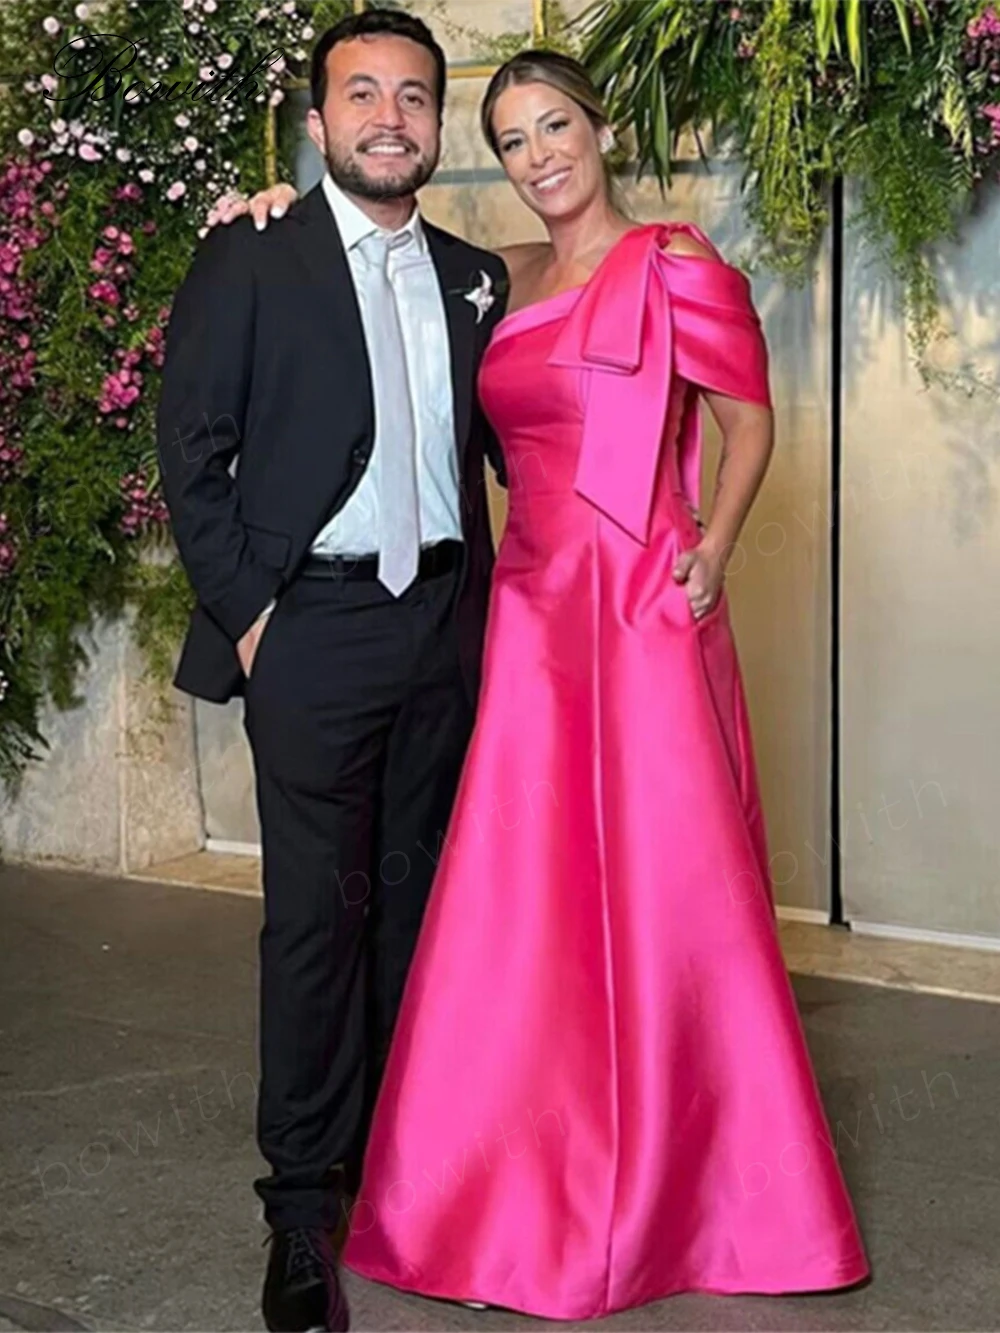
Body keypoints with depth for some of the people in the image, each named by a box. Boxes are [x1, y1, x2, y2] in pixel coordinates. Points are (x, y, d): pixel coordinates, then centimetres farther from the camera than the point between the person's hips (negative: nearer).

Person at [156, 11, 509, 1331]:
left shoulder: (473, 277, 12)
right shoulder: (250, 259, -2)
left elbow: (504, 436, 15)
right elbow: (191, 452, -4)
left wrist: (486, 589, 4)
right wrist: (242, 609, -8)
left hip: (444, 625, 5)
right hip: (314, 629, -4)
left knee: (415, 898, 12)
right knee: (317, 913, -2)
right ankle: (304, 1204, 9)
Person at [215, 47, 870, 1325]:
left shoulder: (673, 263, -3)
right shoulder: (506, 282, 14)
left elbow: (750, 418, -1)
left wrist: (712, 551, -13)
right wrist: (284, 215, 8)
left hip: (641, 607, -5)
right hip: (533, 603, 6)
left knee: (660, 882, 1)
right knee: (529, 890, 7)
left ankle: (686, 1170, 19)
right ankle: (539, 1168, 23)